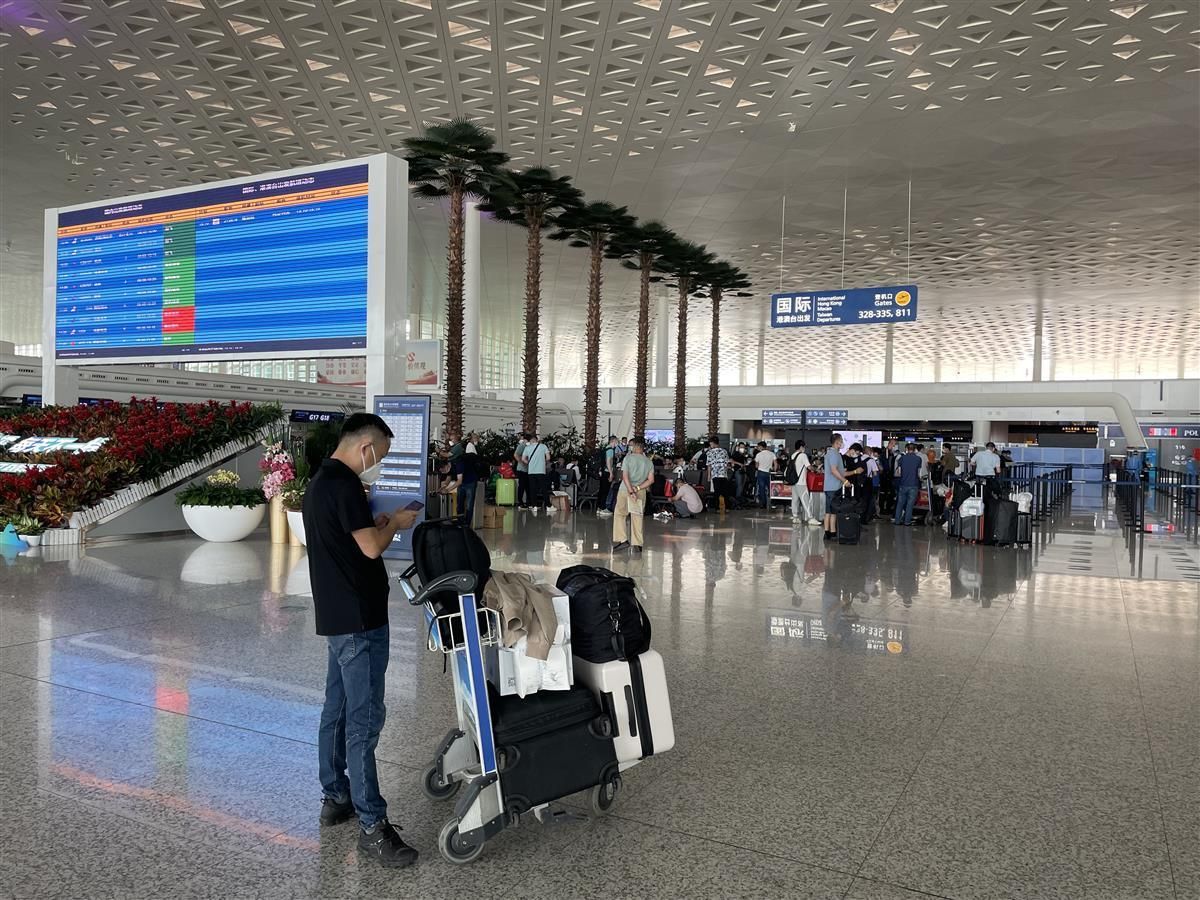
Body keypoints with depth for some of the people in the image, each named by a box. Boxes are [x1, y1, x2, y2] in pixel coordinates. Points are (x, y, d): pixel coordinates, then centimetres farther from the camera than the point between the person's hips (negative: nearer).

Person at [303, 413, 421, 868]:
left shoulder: (320, 481, 13)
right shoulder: (344, 484, -18)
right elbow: (371, 548, -21)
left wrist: (376, 524, 11)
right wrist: (395, 523, -5)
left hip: (337, 614, 11)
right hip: (358, 617, -11)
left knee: (337, 709, 17)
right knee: (364, 720, -6)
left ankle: (334, 797, 29)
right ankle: (372, 825, -1)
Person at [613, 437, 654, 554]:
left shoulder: (628, 458, -5)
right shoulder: (649, 462, 6)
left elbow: (625, 476, -14)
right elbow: (651, 480, -3)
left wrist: (631, 491, -17)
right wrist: (638, 488, -7)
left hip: (625, 490, -3)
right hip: (641, 492, 3)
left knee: (619, 514, 11)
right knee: (638, 518, 8)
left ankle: (622, 540, 3)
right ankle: (637, 545, 6)